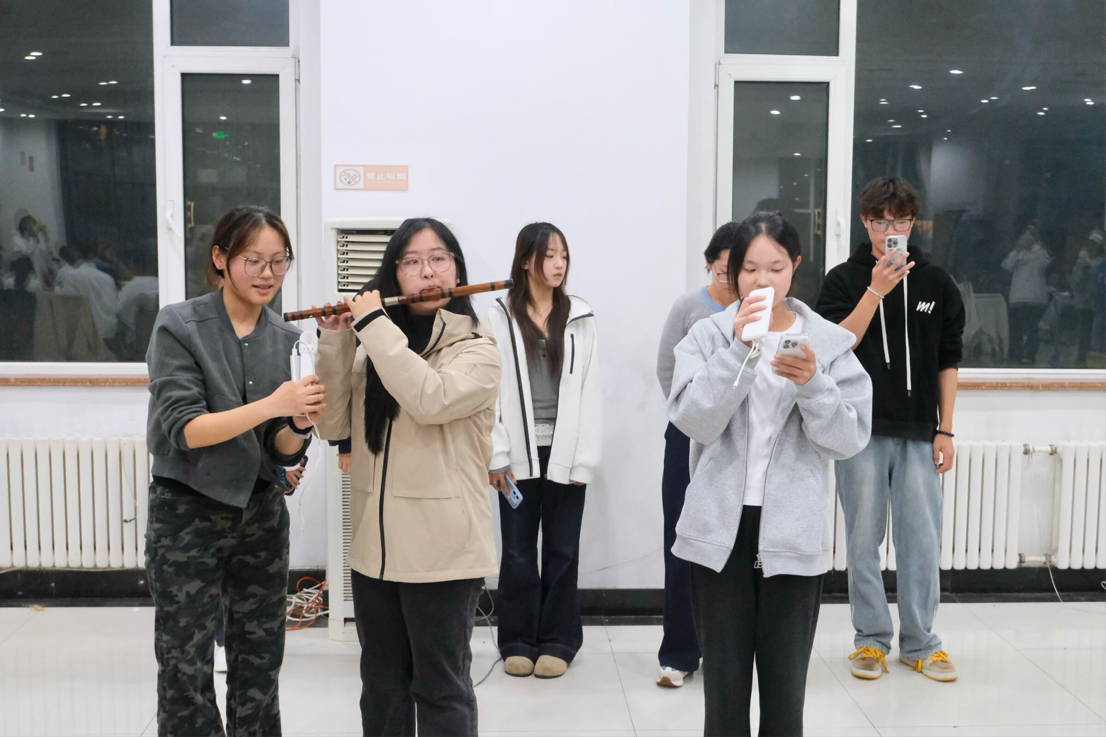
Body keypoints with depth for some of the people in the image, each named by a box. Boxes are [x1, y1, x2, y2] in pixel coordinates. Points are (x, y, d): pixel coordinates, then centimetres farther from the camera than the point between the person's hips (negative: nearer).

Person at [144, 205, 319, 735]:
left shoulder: (288, 339, 2)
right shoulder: (179, 326, -9)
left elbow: (283, 451, 1)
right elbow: (184, 429, -17)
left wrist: (300, 424, -22)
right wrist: (271, 404, -28)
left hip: (260, 512, 4)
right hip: (187, 512, -3)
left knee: (260, 663, 12)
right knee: (186, 667, 3)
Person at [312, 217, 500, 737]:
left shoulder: (476, 350, -7)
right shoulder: (371, 350, 8)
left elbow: (430, 400, -27)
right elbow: (334, 426, 1)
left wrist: (373, 323, -20)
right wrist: (335, 341, -8)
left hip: (442, 550, -5)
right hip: (374, 546, 5)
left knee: (440, 688, 6)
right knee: (381, 686, 18)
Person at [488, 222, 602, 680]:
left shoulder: (579, 317, 5)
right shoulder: (500, 317, 2)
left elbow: (590, 390, 1)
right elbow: (490, 391, -2)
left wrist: (585, 457, -6)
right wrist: (495, 455, -8)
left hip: (565, 452, 1)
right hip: (519, 452, -1)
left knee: (562, 549, 8)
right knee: (518, 550, 8)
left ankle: (558, 640, 20)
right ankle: (518, 641, 20)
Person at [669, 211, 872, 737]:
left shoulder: (830, 343, 2)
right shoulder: (707, 337, 0)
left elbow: (851, 438, -4)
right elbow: (694, 422, -13)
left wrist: (812, 384, -20)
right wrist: (739, 349, -20)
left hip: (793, 531, 0)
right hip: (721, 528, 0)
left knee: (786, 682, 9)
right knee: (724, 679, 9)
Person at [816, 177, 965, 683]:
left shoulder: (936, 283, 7)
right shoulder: (844, 279, 1)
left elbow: (948, 361, 10)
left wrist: (945, 430, 5)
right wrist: (876, 290, -18)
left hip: (918, 432, 2)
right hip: (861, 430, -1)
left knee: (922, 541, 4)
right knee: (864, 540, 5)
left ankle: (919, 642, 19)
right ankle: (872, 639, 18)